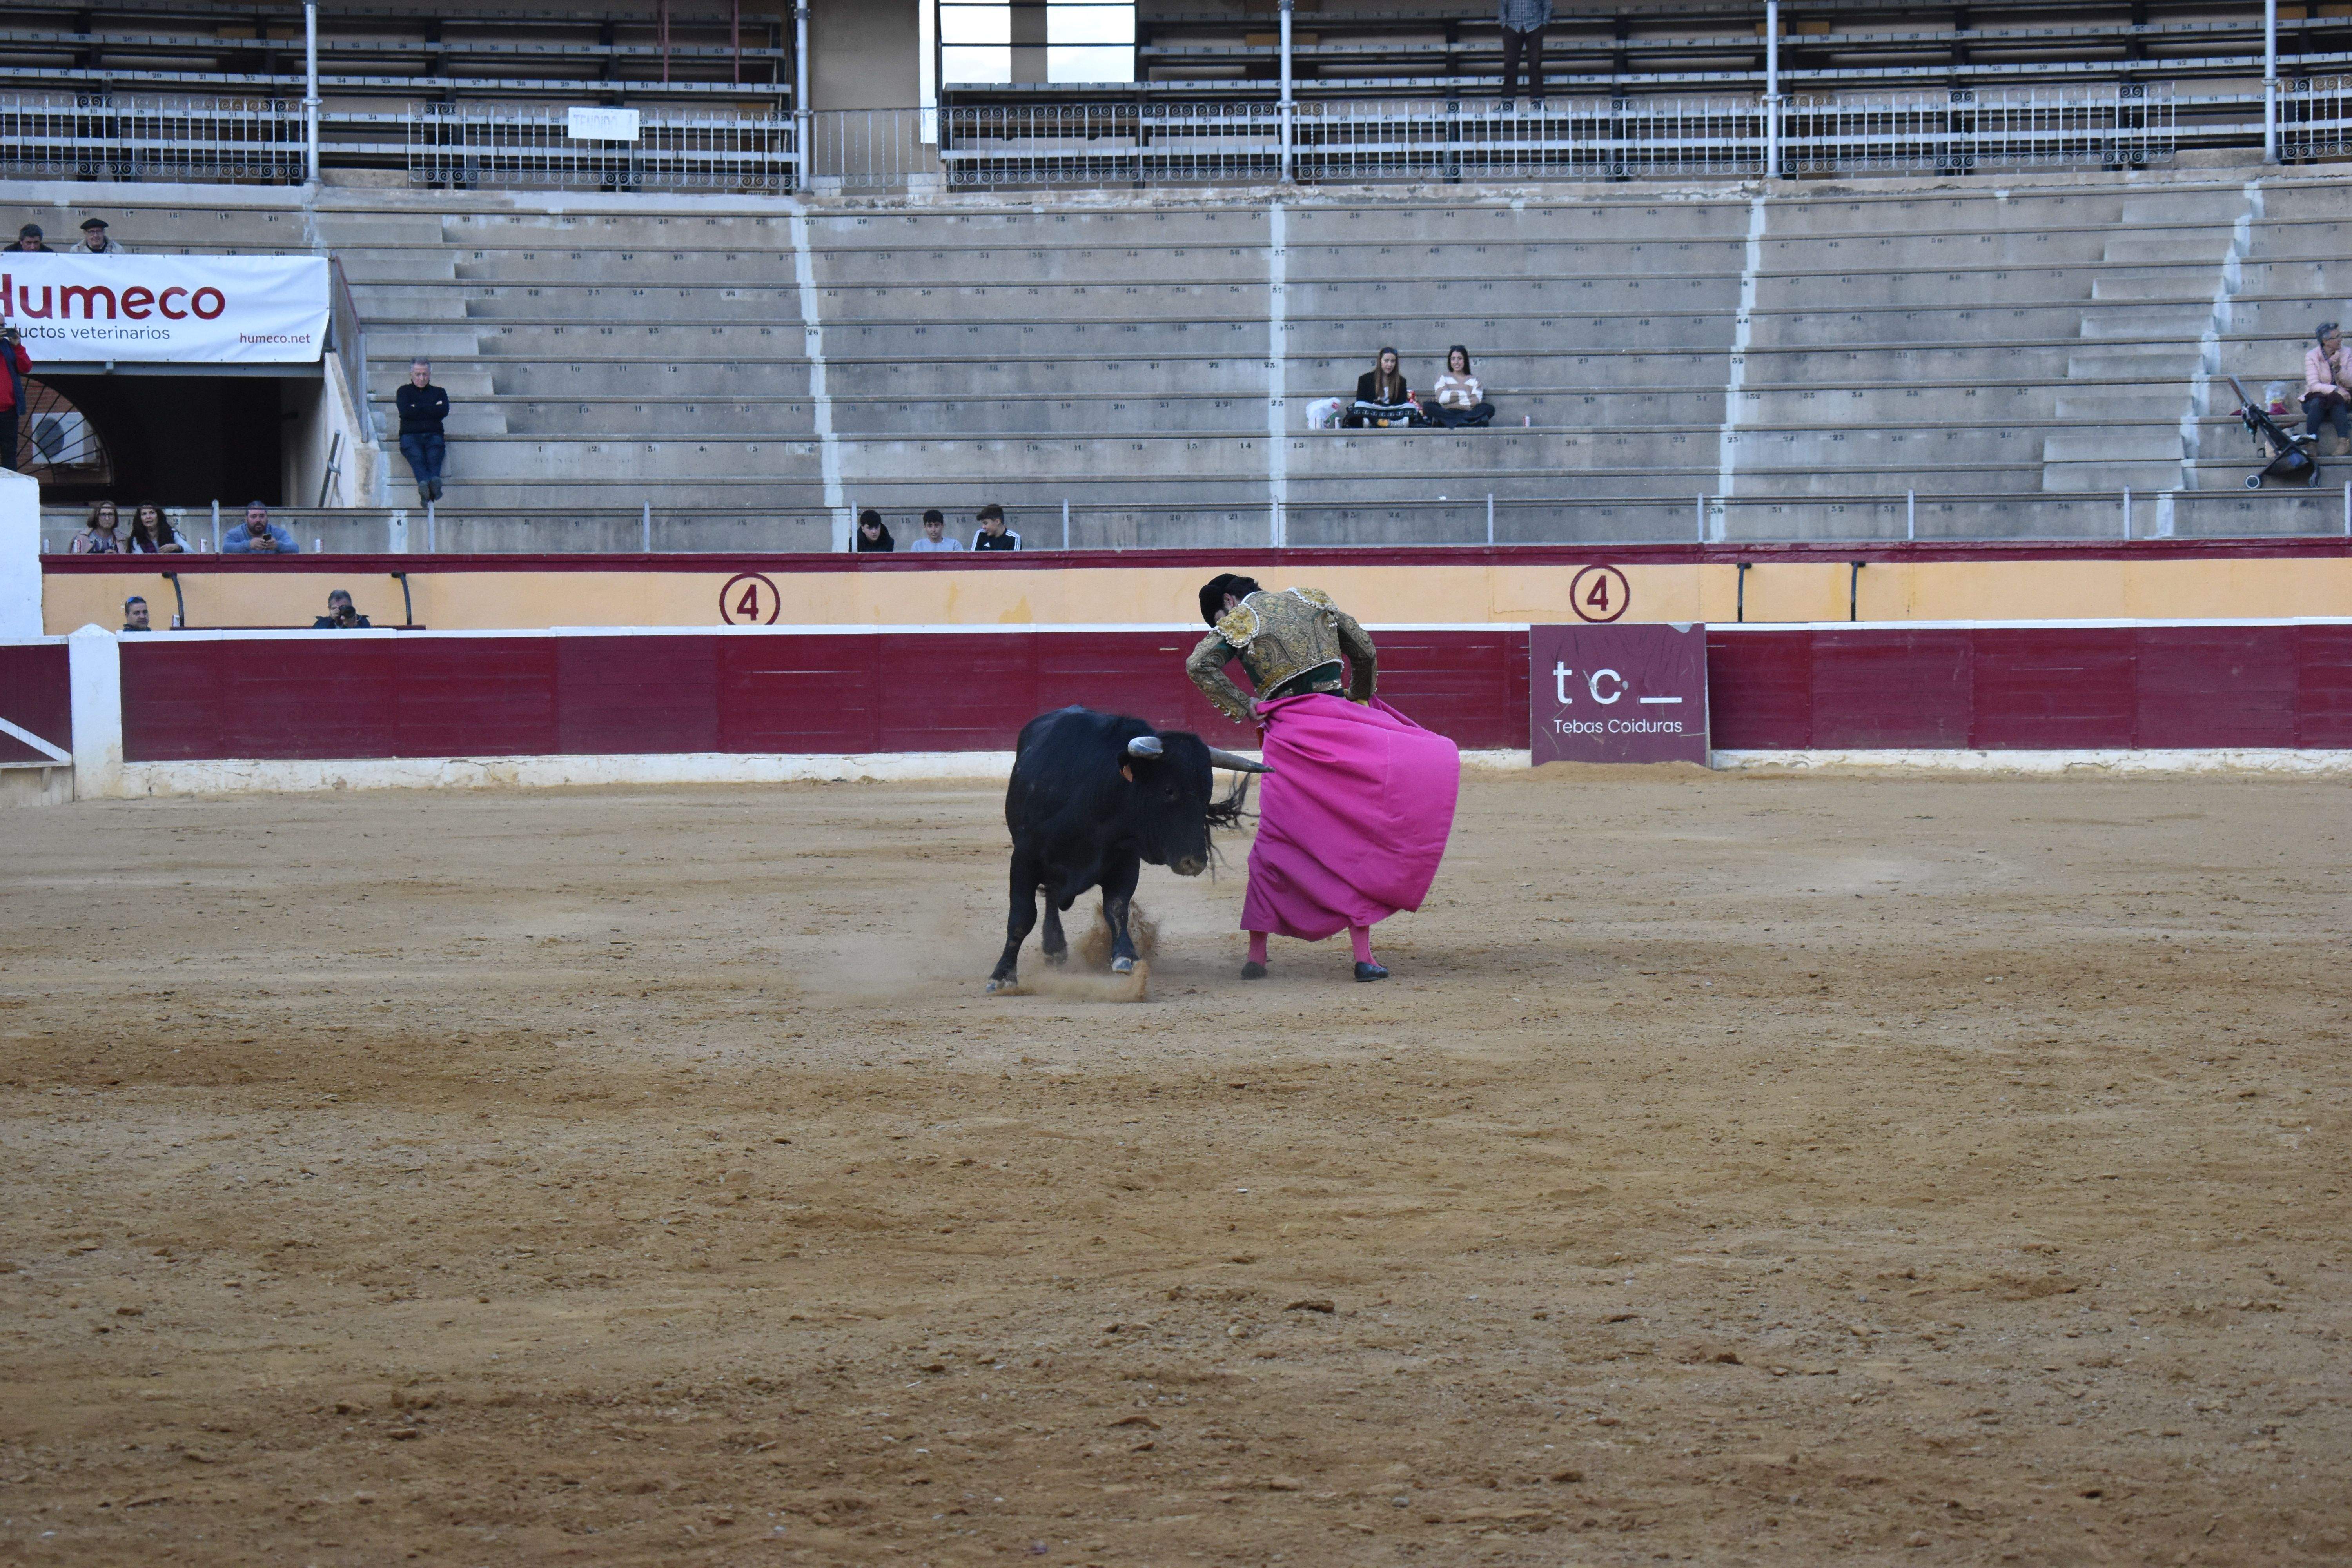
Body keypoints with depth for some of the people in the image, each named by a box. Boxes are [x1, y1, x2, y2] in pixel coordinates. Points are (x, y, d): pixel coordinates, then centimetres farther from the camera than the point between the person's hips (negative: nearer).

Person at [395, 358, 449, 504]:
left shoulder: (439, 392, 26)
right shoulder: (404, 392, 22)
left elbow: (444, 412, 5)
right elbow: (405, 412, 1)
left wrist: (417, 407, 4)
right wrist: (432, 409, 5)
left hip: (434, 436, 1)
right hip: (410, 436, -1)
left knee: (434, 458, -34)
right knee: (417, 458, -36)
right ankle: (425, 484, -66)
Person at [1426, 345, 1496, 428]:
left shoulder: (1474, 379, 16)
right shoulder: (1444, 378, 17)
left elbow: (1476, 400, -2)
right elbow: (1441, 398, -3)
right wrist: (1466, 395, -3)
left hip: (1468, 413, 0)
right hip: (1448, 413, 0)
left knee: (1489, 408, -27)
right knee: (1428, 406, -31)